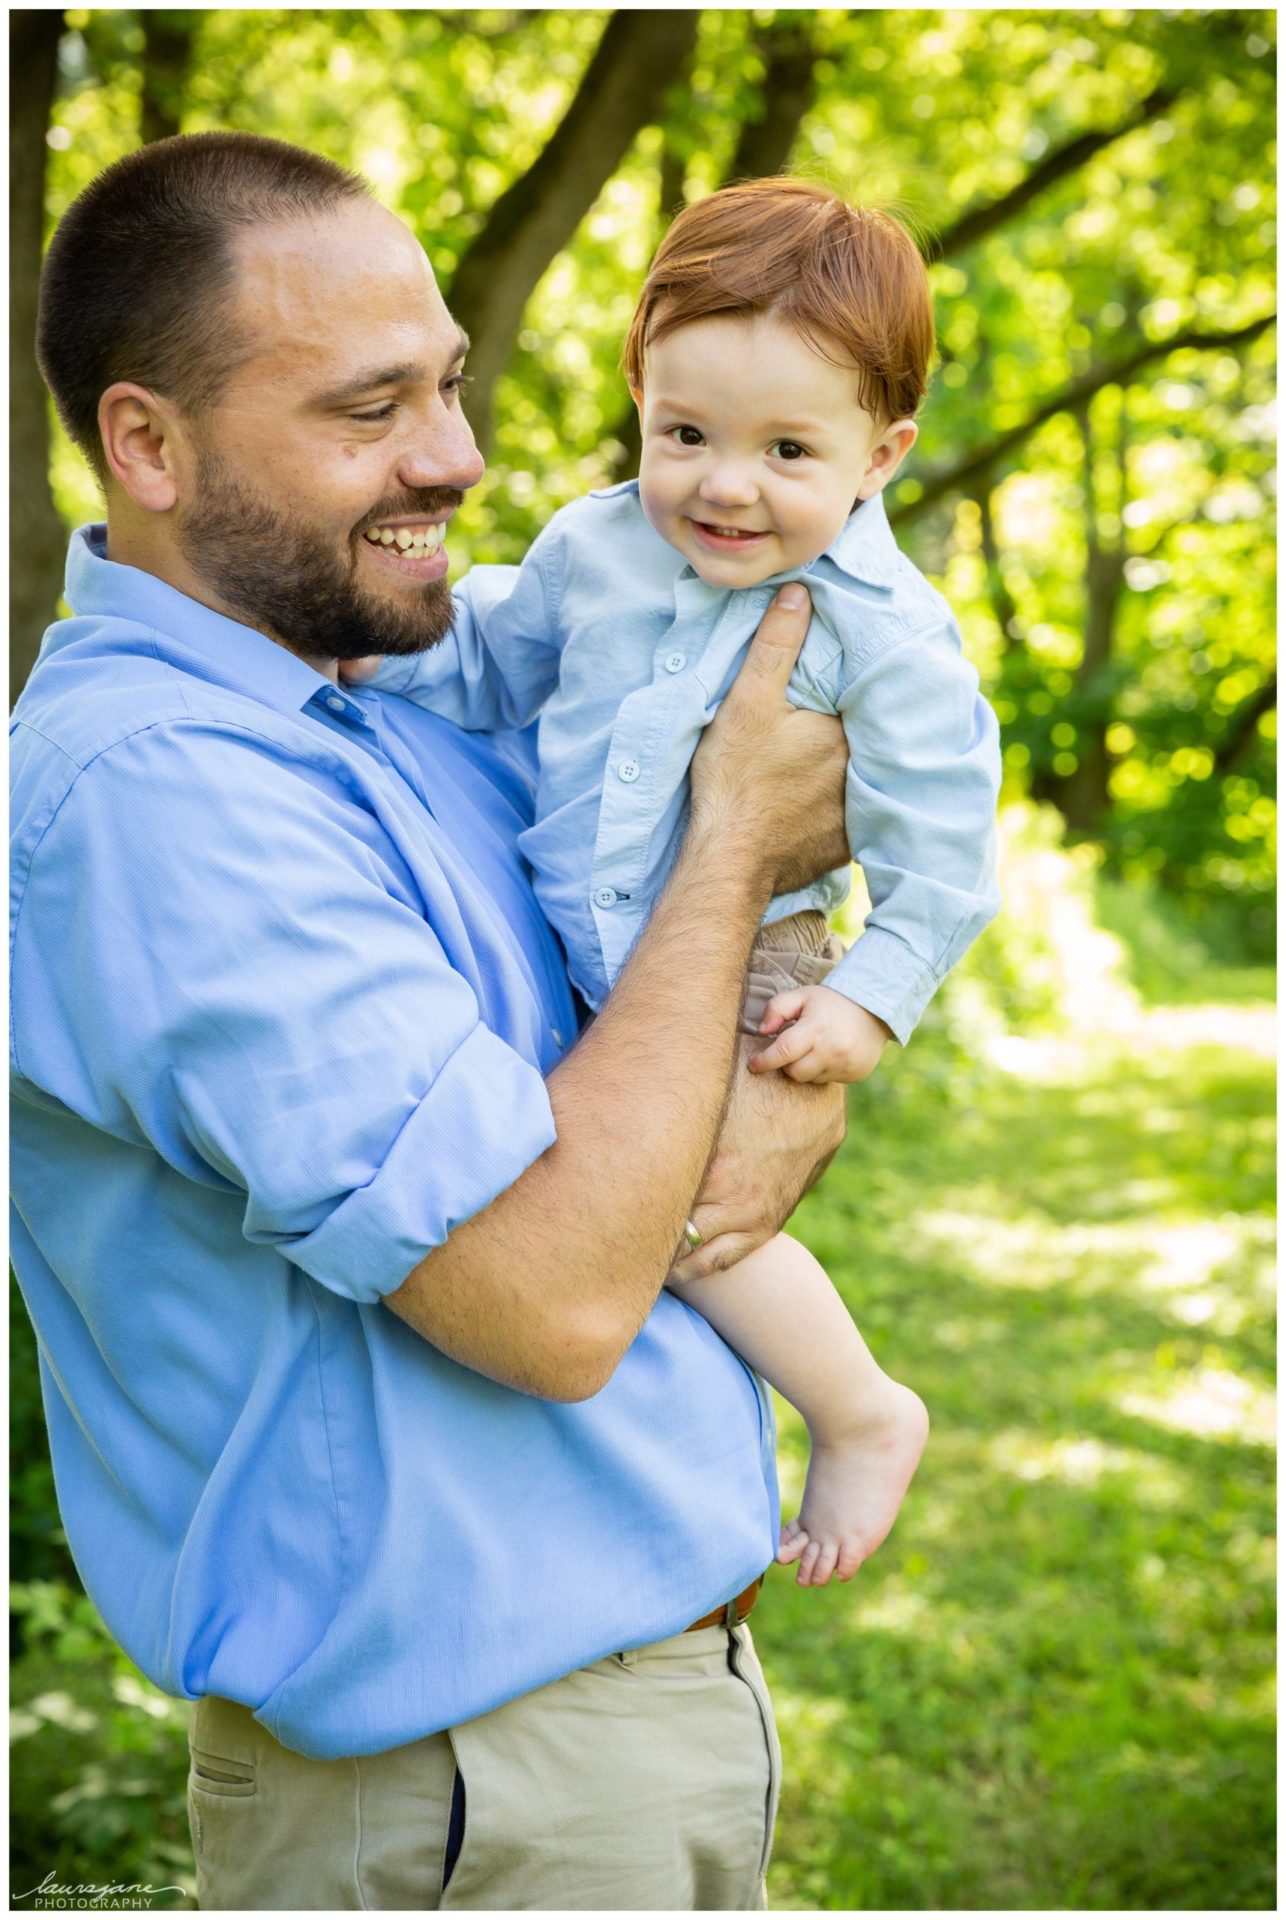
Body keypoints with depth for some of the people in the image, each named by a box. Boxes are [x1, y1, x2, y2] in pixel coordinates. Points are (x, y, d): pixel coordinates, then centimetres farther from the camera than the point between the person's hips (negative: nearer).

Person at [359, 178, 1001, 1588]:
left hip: (743, 976, -6)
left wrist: (875, 996, -16)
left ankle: (866, 1416, 5)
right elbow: (488, 670, 13)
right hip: (576, 956, 7)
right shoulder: (594, 546, -3)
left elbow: (941, 840, -12)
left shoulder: (882, 631, -17)